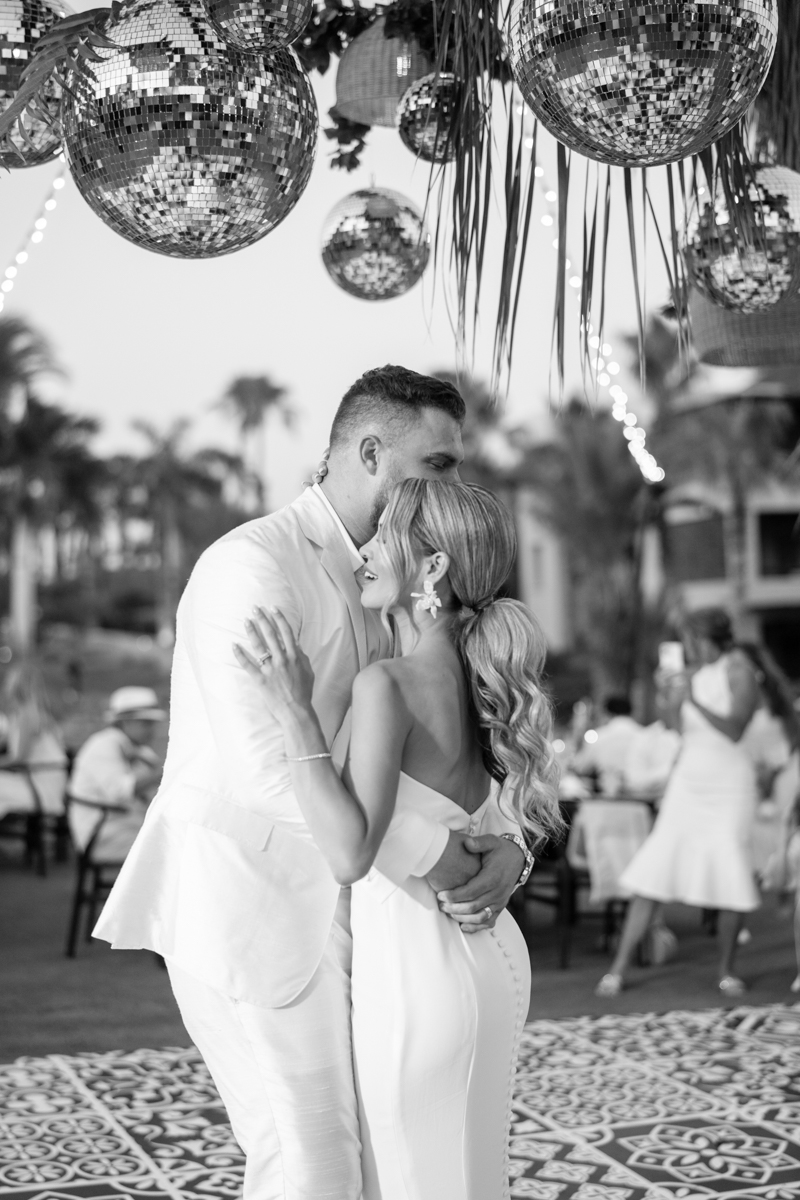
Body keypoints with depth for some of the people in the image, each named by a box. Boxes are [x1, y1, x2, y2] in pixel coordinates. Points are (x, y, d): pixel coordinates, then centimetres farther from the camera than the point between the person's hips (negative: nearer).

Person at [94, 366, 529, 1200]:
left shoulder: (379, 589, 13)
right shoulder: (252, 564, -16)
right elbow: (268, 762, -28)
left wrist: (506, 844, -11)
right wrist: (428, 852, -24)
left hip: (317, 905, 9)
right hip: (246, 907, -9)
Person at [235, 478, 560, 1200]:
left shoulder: (388, 684, -21)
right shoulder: (476, 671, 3)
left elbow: (350, 855, -29)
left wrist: (295, 713, -29)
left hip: (416, 970, -8)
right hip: (490, 954, 8)